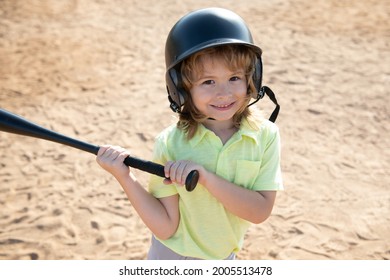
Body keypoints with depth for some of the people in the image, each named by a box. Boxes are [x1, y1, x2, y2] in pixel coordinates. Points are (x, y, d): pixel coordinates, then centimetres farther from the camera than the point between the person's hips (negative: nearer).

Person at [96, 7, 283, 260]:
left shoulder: (265, 135, -18)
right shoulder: (171, 143, -22)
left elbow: (261, 211, -23)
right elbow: (165, 226, -19)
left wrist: (205, 176, -33)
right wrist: (124, 177, -30)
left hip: (223, 258, 2)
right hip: (171, 257, -2)